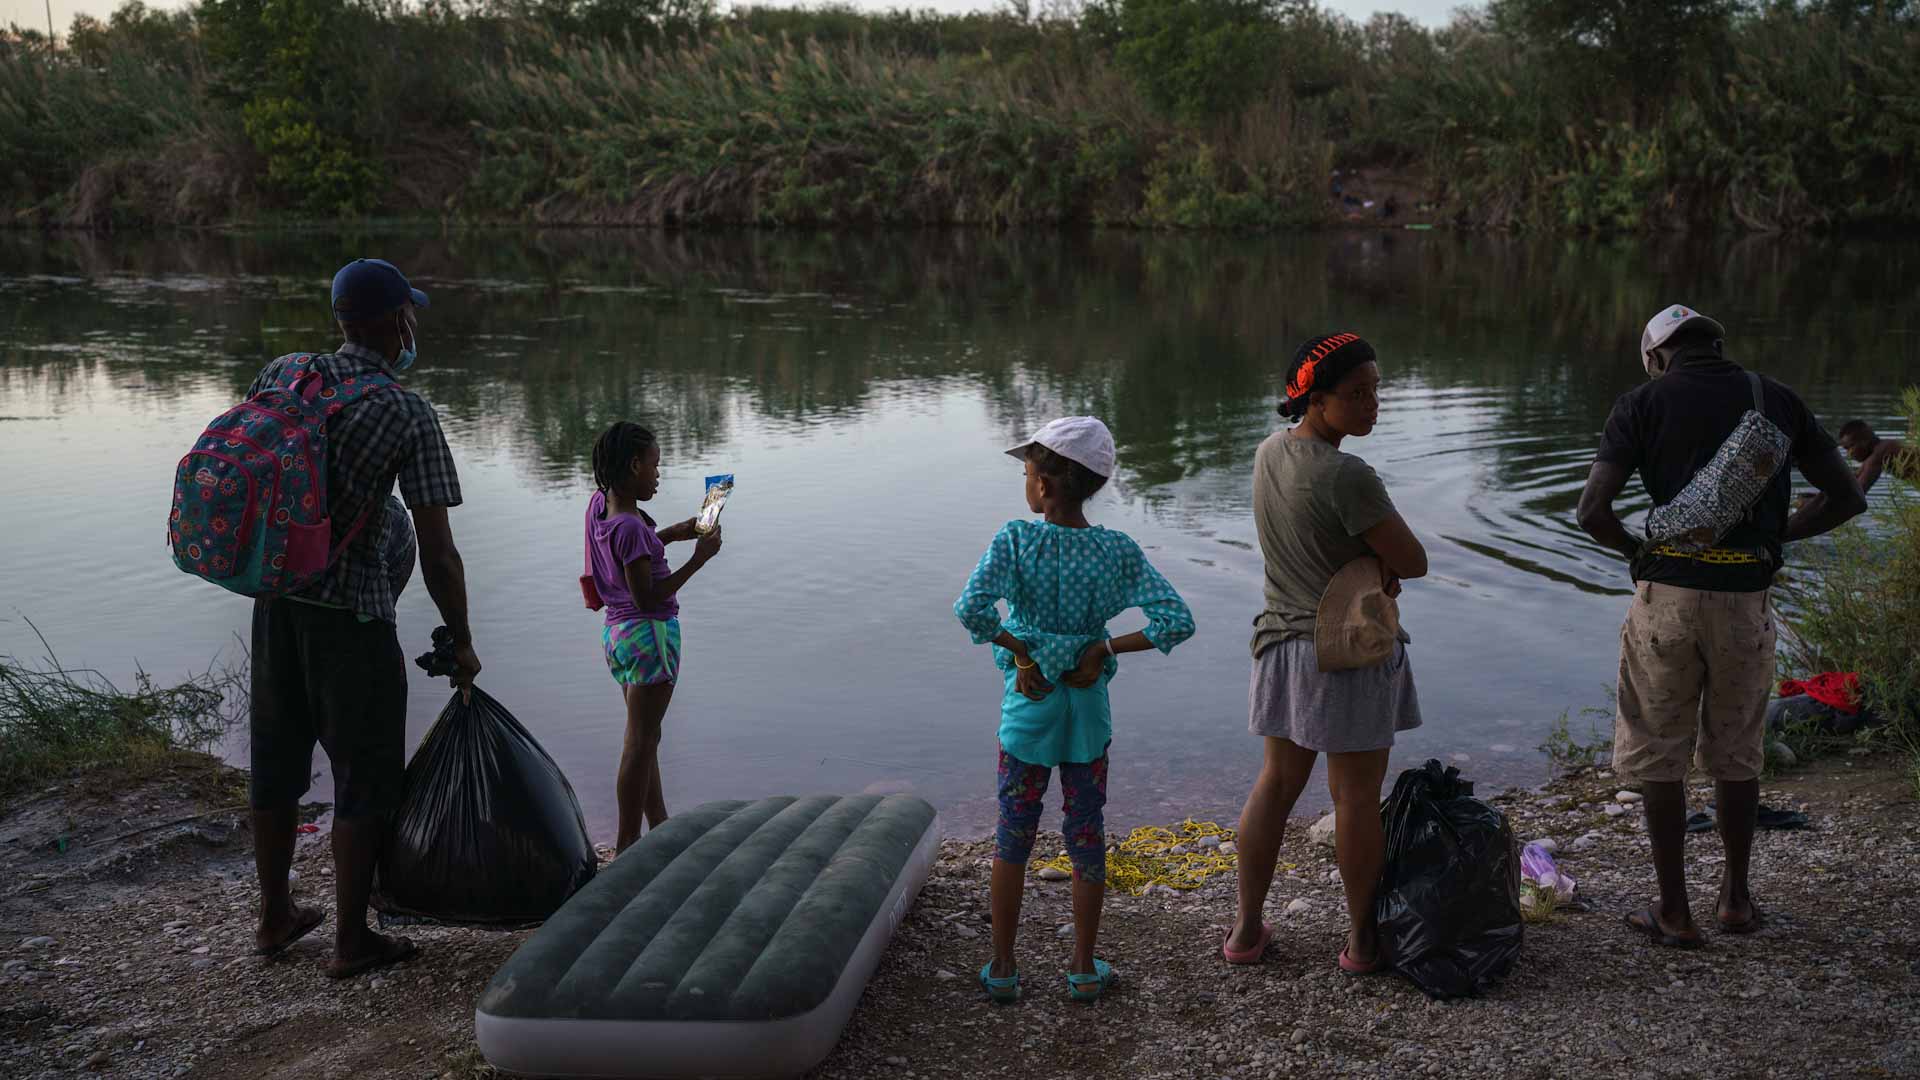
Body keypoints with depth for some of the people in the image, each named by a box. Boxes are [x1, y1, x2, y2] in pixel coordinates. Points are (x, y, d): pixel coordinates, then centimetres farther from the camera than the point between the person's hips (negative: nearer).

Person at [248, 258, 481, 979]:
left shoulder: (280, 375, 1)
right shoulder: (410, 415, -13)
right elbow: (438, 554, -13)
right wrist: (461, 644, -1)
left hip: (274, 596, 6)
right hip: (353, 610, -6)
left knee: (278, 760, 19)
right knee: (365, 773, 8)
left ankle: (275, 916, 35)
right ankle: (351, 941, 16)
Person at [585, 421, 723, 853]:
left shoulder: (599, 504, 3)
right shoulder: (631, 527, -23)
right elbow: (646, 597, -23)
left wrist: (670, 534, 12)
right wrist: (699, 559, -21)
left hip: (616, 633, 9)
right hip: (650, 633, -9)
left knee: (646, 736, 19)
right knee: (640, 743, 0)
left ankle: (660, 826, 30)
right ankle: (626, 844, 7)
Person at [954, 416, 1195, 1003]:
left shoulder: (1016, 540, -15)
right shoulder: (1118, 550, -8)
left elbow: (973, 607, -29)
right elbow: (1176, 622, -13)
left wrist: (1019, 651, -15)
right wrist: (1106, 649, -6)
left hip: (1027, 703, -1)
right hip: (1088, 709, 2)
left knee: (1013, 836, 12)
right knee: (1087, 836, 14)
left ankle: (1002, 967, 21)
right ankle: (1084, 968, 23)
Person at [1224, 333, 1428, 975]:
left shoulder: (1269, 452, 2)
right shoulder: (1346, 476, -24)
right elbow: (1413, 562, -17)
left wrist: (1370, 560, -1)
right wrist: (1380, 556, 3)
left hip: (1285, 644, 7)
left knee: (1276, 784, 17)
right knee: (1357, 798, 7)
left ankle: (1247, 929, 24)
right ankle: (1362, 939, 21)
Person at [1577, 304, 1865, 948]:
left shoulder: (1644, 403, 0)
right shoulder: (1777, 400, 9)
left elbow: (1592, 512, -10)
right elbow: (1847, 498, 11)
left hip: (1668, 593, -3)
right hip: (1747, 599, 3)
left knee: (1658, 756, 10)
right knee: (1736, 753, 20)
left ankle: (1674, 913, 16)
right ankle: (1736, 898, 31)